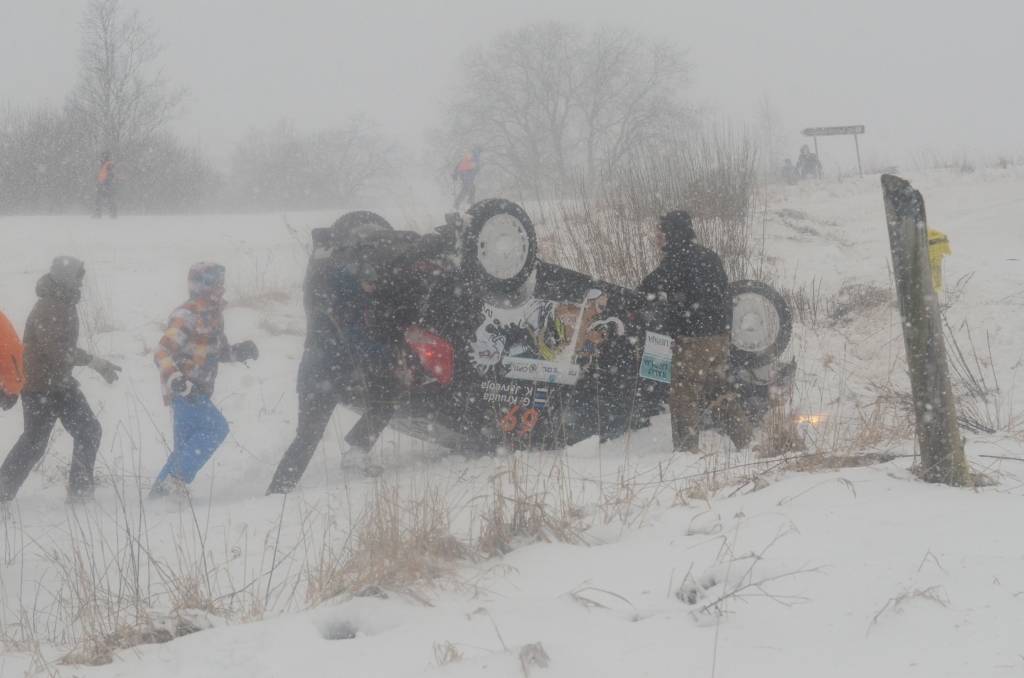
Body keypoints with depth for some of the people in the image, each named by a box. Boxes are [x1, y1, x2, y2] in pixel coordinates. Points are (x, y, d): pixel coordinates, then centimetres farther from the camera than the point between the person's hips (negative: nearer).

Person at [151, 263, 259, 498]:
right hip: (183, 393, -10)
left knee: (186, 447, 11)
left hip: (197, 393, 10)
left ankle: (160, 491, 18)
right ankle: (176, 479, -20)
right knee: (216, 428, -19)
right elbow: (162, 354, -21)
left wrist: (241, 351, 4)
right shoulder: (186, 317, -16)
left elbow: (218, 351, 24)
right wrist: (178, 382, -35)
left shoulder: (213, 315, 13)